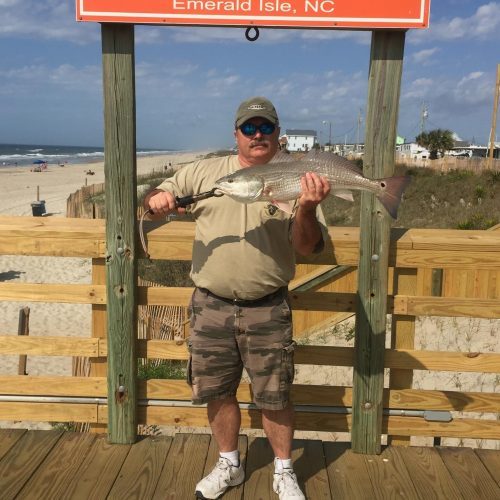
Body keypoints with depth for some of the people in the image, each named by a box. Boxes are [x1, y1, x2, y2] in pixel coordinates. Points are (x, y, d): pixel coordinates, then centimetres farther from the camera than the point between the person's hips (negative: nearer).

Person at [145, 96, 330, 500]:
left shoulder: (292, 181, -1)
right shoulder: (204, 171, 5)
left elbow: (309, 246, -8)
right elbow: (155, 199, 10)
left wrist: (306, 208, -28)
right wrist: (158, 198, -14)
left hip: (267, 310, -2)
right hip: (211, 306, 2)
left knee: (275, 397, 8)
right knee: (217, 391, 15)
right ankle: (229, 465, 39)